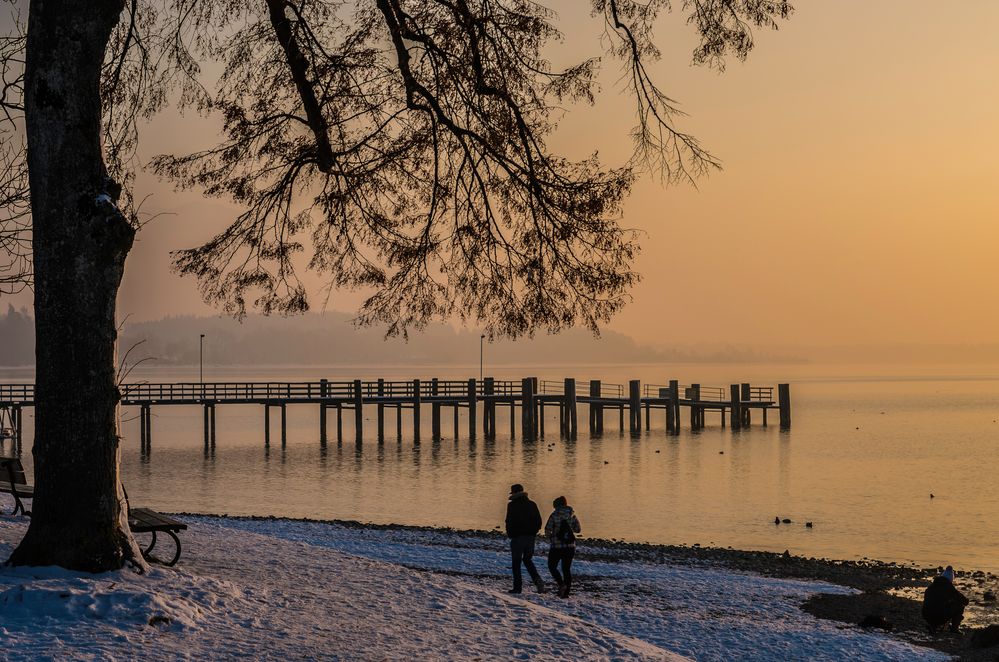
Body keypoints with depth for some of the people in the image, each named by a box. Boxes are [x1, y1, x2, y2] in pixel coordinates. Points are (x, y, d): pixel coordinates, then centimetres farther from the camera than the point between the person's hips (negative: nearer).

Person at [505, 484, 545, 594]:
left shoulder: (512, 505, -8)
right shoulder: (532, 504, 8)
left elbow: (509, 522, -12)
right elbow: (539, 521, 8)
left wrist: (509, 534, 2)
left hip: (517, 537, -5)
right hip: (530, 537, 5)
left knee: (516, 562, 4)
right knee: (527, 560, 18)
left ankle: (517, 587, 2)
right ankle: (537, 580, -4)